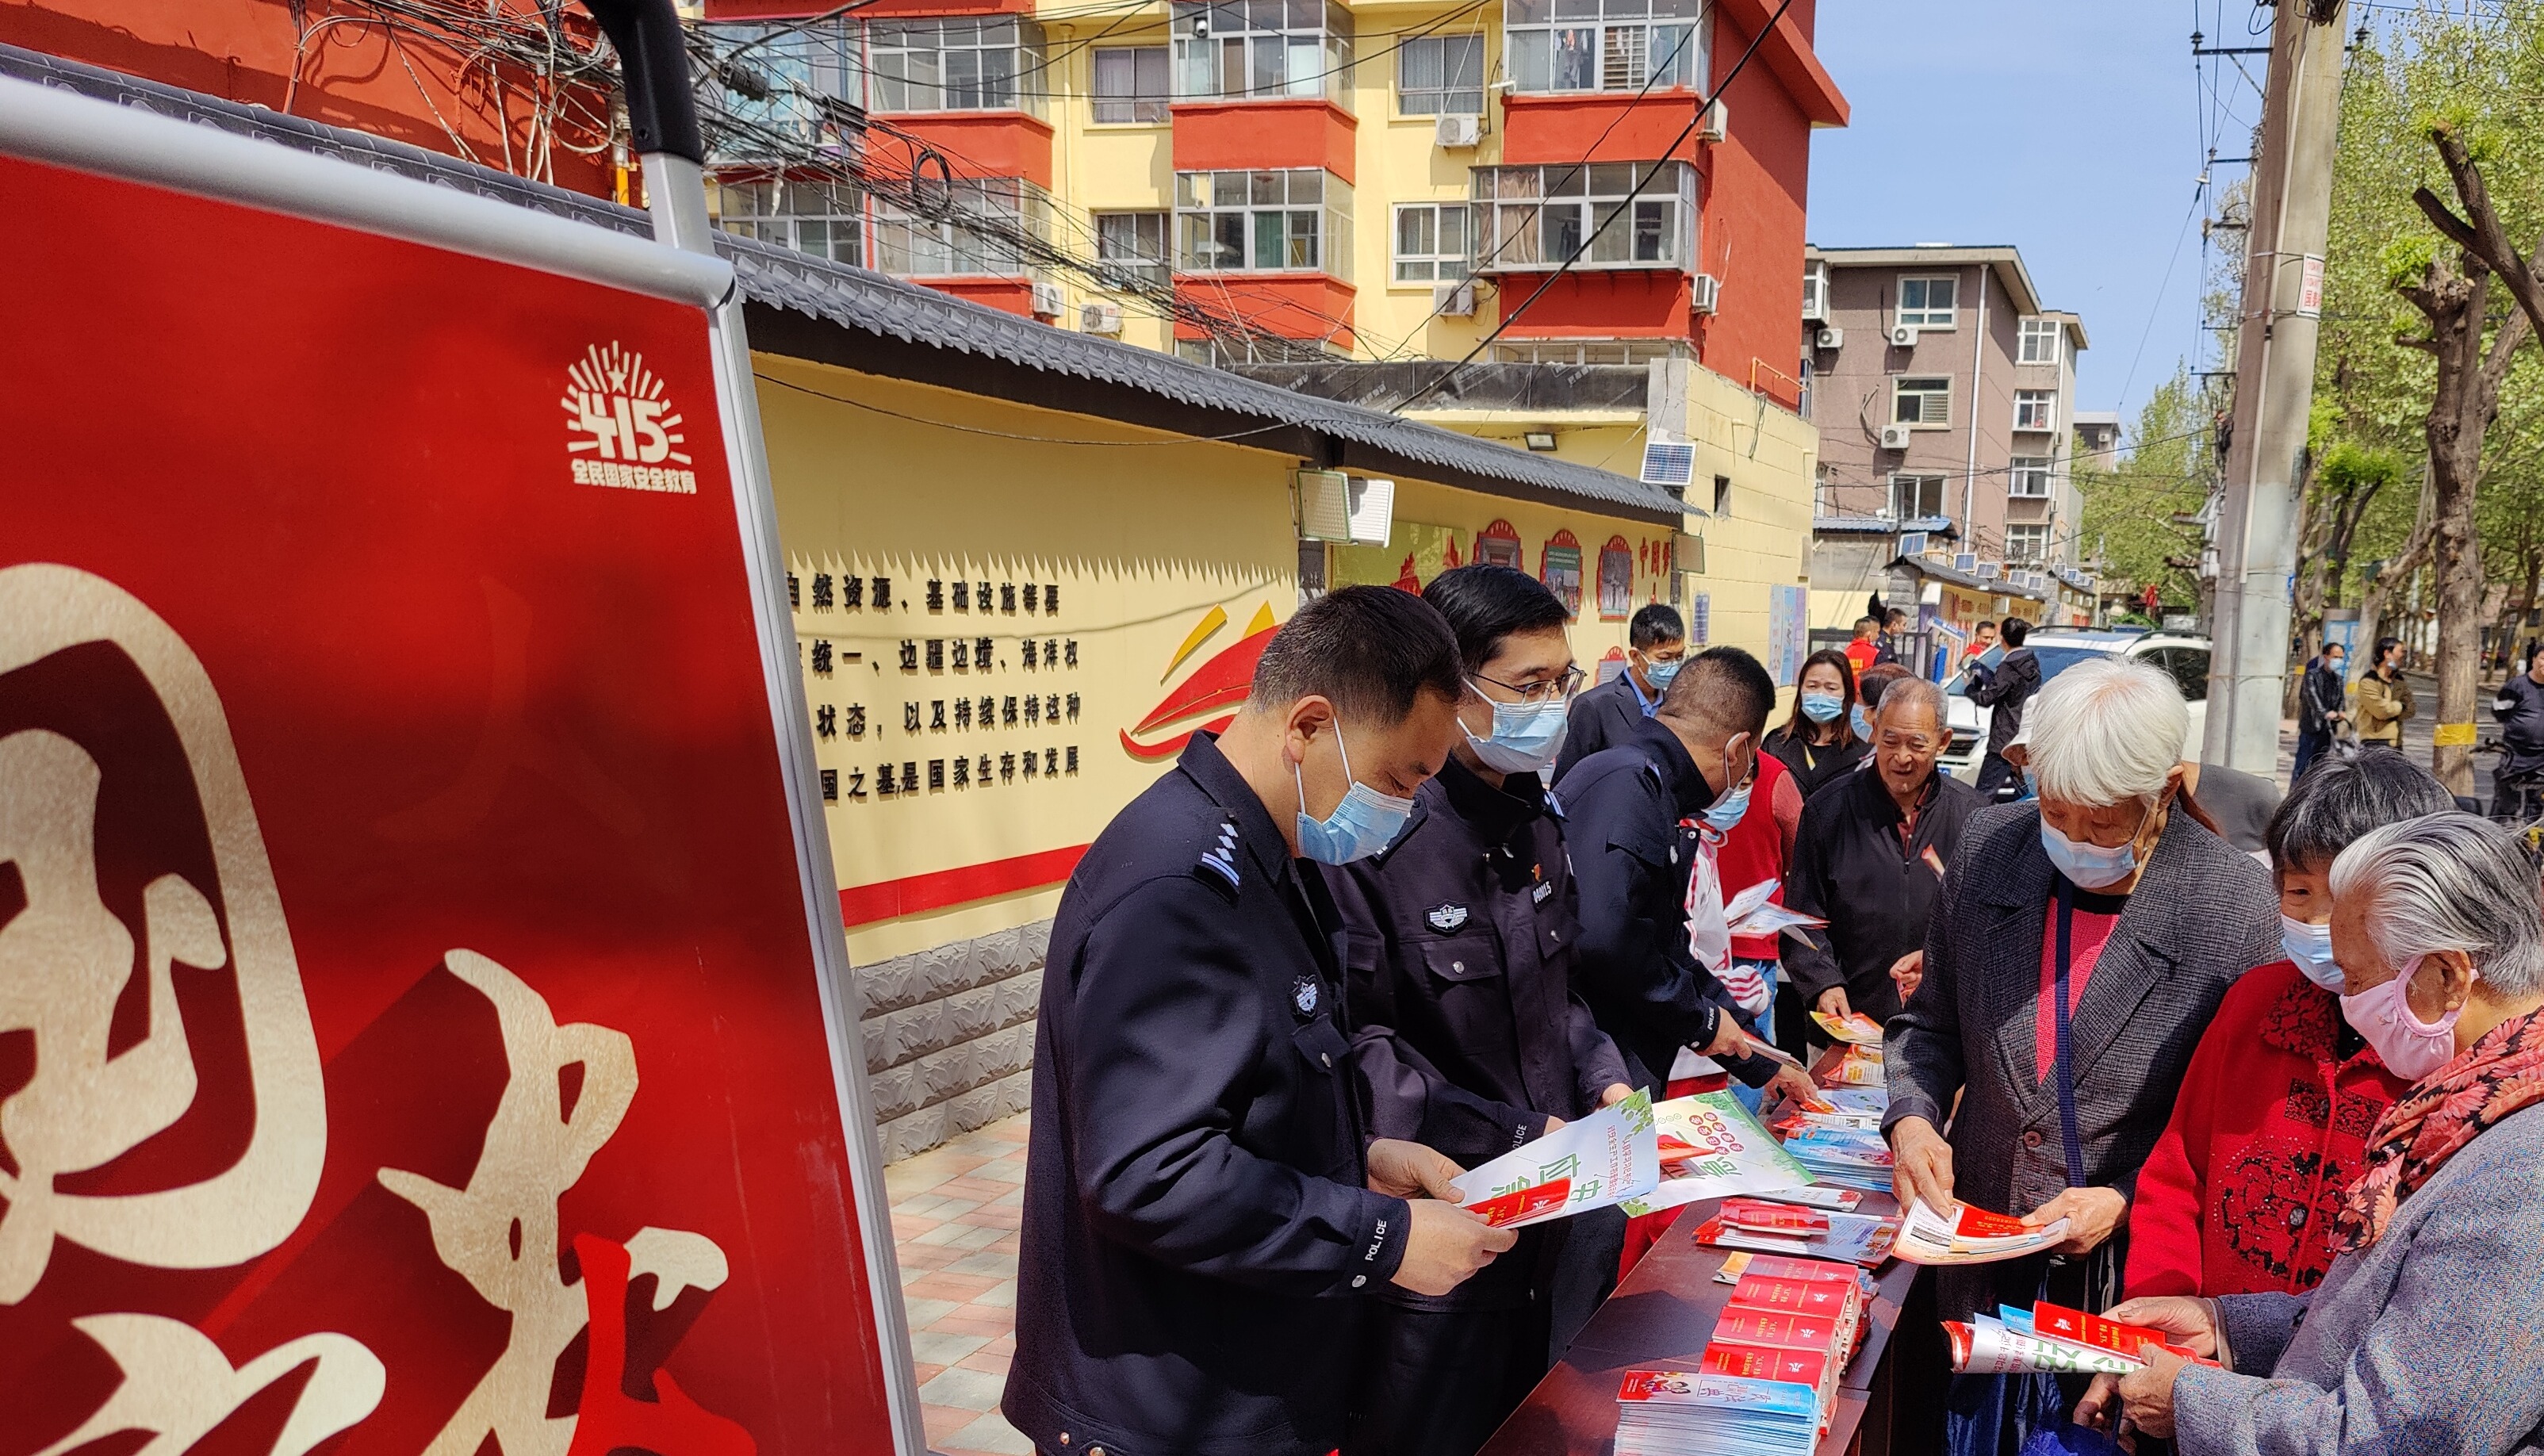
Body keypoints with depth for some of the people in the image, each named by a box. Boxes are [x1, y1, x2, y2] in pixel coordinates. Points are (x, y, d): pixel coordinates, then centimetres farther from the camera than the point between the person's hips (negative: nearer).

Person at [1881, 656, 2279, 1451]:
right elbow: (1930, 1022, 7)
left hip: (2128, 1273, -3)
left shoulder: (2238, 907, -15)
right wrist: (1913, 1118, -10)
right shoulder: (1989, 846, -5)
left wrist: (2126, 1199, -17)